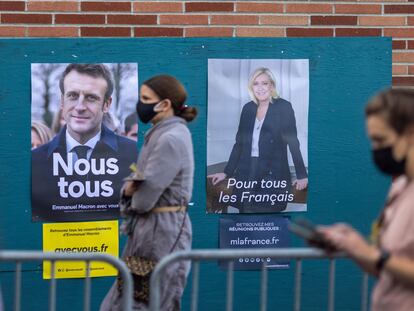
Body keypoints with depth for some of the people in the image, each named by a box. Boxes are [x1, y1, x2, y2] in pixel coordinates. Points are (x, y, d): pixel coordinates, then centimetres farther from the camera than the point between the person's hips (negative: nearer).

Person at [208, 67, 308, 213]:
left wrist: (301, 175, -7)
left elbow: (293, 142, -3)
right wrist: (226, 172, 13)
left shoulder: (283, 107, -1)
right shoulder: (248, 108, 12)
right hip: (246, 175, 4)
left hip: (272, 175, -4)